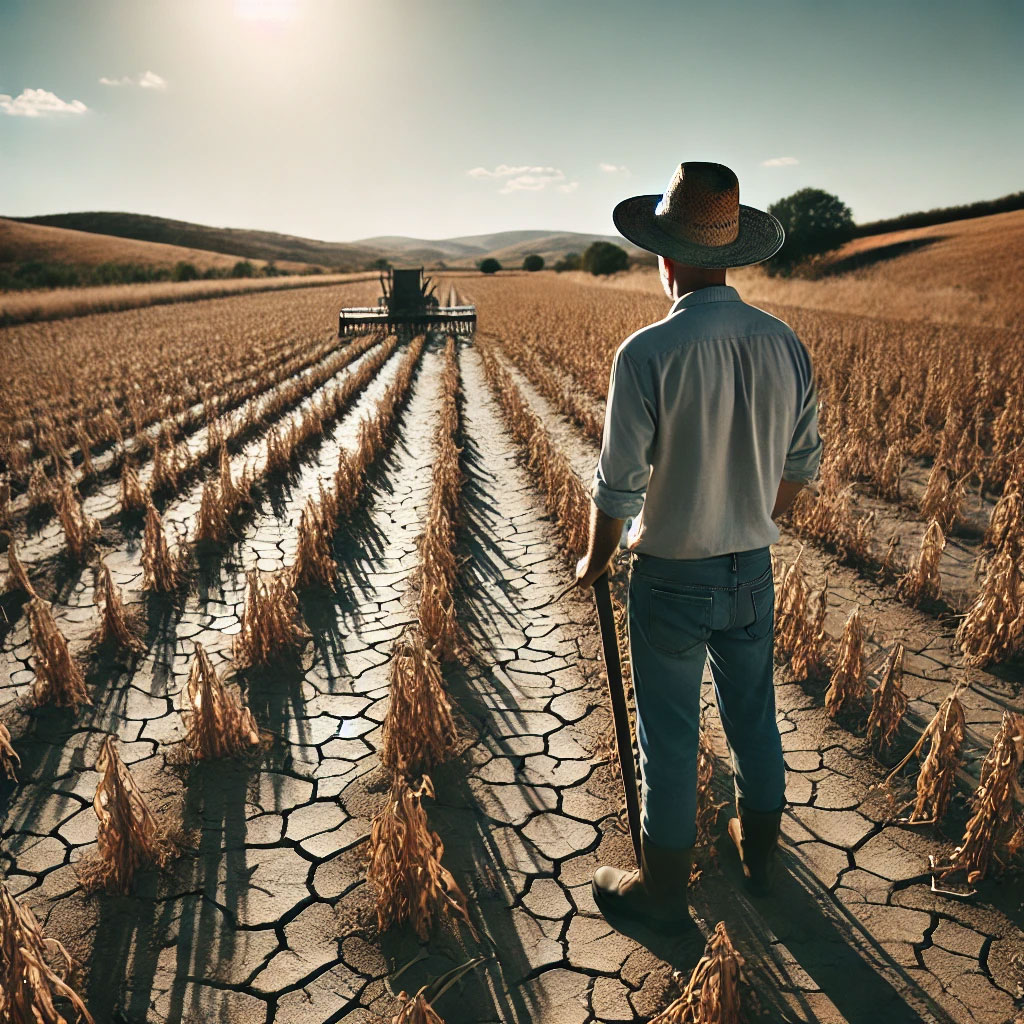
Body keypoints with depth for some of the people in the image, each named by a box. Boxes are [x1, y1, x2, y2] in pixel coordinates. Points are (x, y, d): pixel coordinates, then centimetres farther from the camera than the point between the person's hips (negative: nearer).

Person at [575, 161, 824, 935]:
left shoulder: (647, 353, -22)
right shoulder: (785, 345, -4)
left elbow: (619, 486, -18)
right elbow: (802, 464, 6)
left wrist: (595, 562, 0)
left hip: (672, 579, -5)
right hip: (752, 571, 5)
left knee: (670, 739, 10)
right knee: (754, 718, 22)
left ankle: (662, 893, 29)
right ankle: (758, 850, 44)